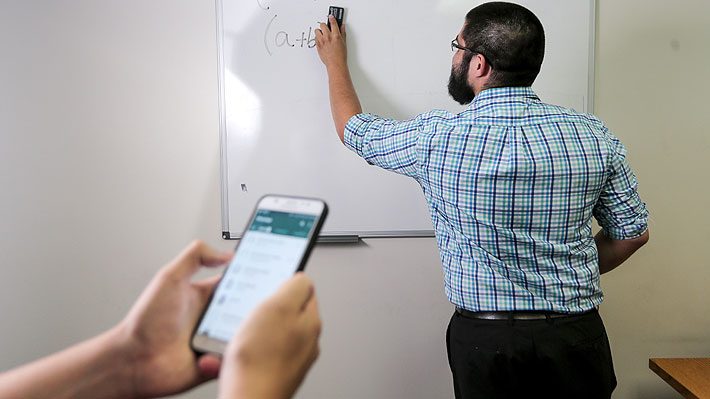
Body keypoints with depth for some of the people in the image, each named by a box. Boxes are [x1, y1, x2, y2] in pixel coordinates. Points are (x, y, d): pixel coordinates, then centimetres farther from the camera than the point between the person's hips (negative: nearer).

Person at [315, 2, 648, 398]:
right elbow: (633, 233, 2)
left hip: (484, 339, -2)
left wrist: (336, 61, 21)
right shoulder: (593, 134, -8)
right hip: (578, 336, 3)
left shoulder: (435, 138, -15)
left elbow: (354, 129, 4)